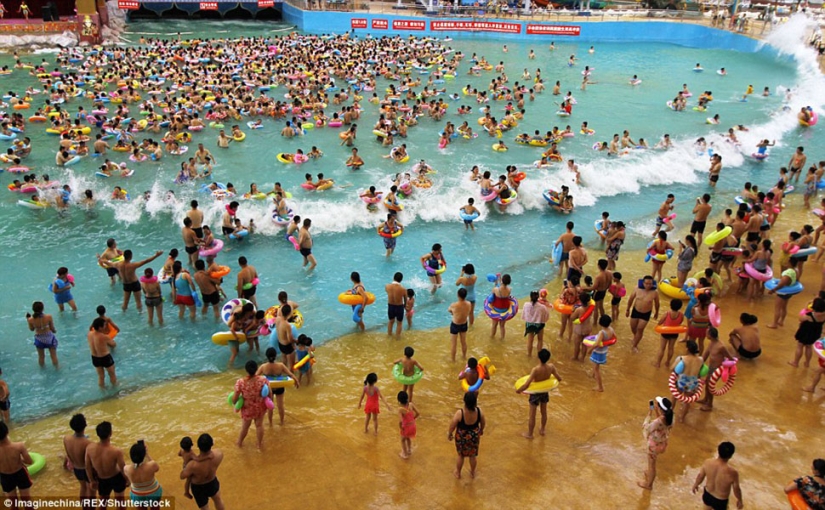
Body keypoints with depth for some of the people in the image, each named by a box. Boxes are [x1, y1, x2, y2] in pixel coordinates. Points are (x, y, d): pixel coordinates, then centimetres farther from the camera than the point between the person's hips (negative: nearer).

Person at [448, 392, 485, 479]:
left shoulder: (459, 413, -33)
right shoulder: (479, 411, -25)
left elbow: (452, 425, -18)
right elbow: (483, 423, -5)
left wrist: (449, 434, 3)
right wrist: (481, 430, 16)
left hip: (461, 437, -2)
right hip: (474, 436, 2)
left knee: (461, 455, 24)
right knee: (472, 456, 26)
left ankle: (458, 473, 47)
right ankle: (472, 473, 49)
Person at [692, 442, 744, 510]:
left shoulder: (708, 463, -24)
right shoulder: (732, 473, -35)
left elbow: (700, 476, -6)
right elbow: (736, 490, -16)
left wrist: (696, 484, 15)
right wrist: (740, 500, 5)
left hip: (707, 495, 3)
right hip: (720, 501, -3)